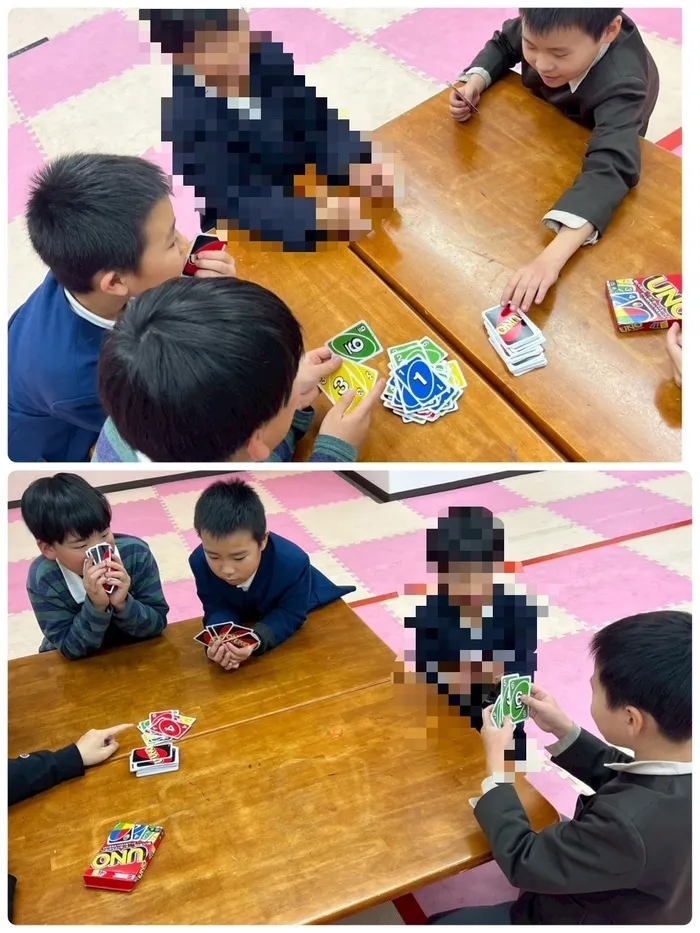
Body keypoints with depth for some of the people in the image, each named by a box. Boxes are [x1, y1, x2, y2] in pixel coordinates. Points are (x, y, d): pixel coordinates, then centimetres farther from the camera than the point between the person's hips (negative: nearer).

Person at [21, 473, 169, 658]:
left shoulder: (136, 553, -18)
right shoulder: (43, 580, -21)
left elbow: (158, 625, -14)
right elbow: (72, 650, -18)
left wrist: (123, 604, -30)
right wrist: (96, 607, -31)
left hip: (135, 653, 1)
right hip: (78, 666, -1)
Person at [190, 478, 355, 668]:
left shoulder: (293, 563, -43)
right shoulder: (199, 561, -34)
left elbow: (291, 614, -33)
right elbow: (217, 608, -25)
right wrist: (219, 641, -50)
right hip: (249, 618, 3)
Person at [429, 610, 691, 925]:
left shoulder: (631, 823, -44)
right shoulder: (679, 769, -20)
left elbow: (523, 862, -27)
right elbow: (622, 778, 5)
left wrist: (496, 763, -17)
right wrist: (564, 731, -3)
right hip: (631, 906, 7)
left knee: (441, 923, 6)